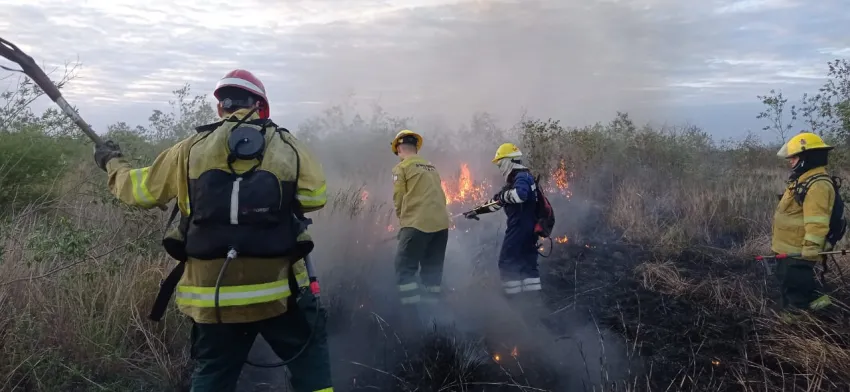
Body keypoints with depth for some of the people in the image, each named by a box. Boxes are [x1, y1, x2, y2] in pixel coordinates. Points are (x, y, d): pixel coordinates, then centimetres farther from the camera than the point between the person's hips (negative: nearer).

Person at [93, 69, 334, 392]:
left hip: (211, 295, 2)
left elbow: (139, 190, 14)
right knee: (310, 356, 16)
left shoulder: (191, 148, 5)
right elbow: (315, 197, -1)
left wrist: (111, 162, 35)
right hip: (276, 290, -2)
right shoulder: (288, 147, 0)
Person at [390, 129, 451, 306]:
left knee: (404, 268, 0)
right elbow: (439, 195, 15)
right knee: (433, 269, 13)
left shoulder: (401, 167, 2)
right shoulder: (431, 167, 20)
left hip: (418, 224, -6)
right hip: (441, 223, 7)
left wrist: (403, 219, 15)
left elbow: (398, 198, 0)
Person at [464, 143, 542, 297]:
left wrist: (504, 195, -17)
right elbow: (497, 201, 26)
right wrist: (477, 211, 26)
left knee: (507, 262, -4)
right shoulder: (516, 178, 21)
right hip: (527, 227, 10)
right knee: (527, 262, 10)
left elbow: (520, 194, -35)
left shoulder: (522, 176, -11)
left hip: (521, 226, -10)